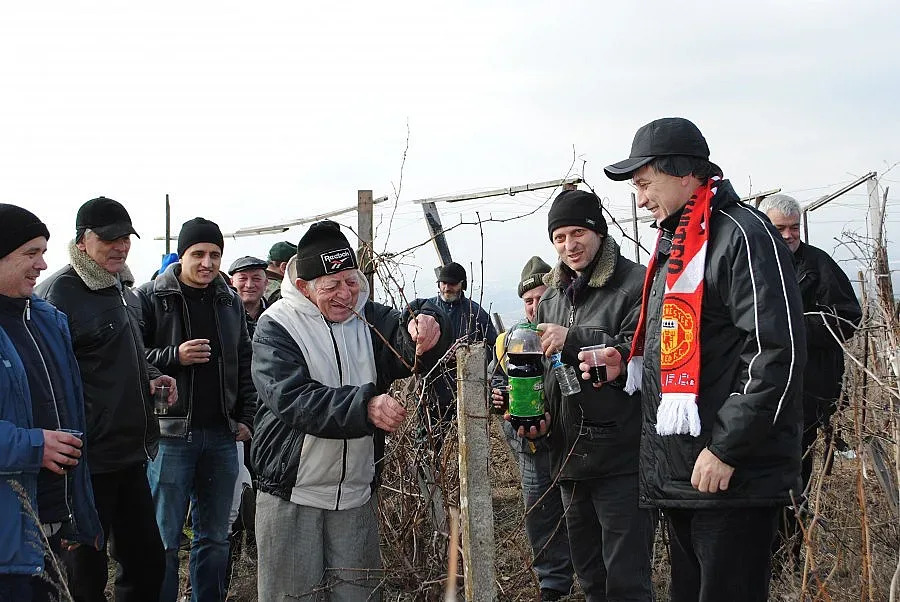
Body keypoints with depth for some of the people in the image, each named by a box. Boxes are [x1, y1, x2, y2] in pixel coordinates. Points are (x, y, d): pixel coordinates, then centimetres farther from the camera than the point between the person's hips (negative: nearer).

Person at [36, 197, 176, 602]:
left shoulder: (124, 291, 14)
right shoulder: (59, 293, -13)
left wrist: (151, 377, 9)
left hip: (131, 455, 9)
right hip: (89, 459, -8)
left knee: (147, 562, 16)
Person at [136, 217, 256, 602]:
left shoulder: (230, 302, 11)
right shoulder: (150, 298, -5)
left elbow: (245, 366, 16)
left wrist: (246, 418, 9)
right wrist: (174, 356, -19)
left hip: (221, 436, 5)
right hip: (171, 434, -5)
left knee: (215, 537, 13)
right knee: (164, 540, 0)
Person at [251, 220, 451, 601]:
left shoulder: (368, 318, 6)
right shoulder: (276, 327, -9)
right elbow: (292, 398, -23)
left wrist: (425, 324, -31)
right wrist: (366, 406, -35)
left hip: (356, 494, 4)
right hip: (292, 495, -4)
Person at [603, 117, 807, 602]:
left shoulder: (742, 235, -13)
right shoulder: (672, 246, 18)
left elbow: (779, 353, -21)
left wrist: (726, 450, -21)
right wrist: (629, 364, 13)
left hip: (735, 476, -10)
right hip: (679, 474, 10)